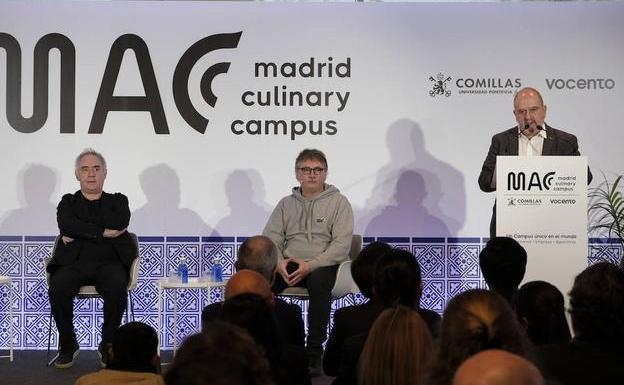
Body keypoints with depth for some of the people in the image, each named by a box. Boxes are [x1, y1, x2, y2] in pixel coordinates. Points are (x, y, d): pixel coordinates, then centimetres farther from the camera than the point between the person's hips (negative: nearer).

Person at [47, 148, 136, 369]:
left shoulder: (117, 201, 19)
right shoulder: (68, 202, 19)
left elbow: (121, 221, -6)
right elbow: (66, 225, -4)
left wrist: (80, 230, -7)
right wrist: (103, 231, -11)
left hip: (110, 262, 0)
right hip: (75, 262, 1)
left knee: (118, 288, -35)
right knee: (58, 287, -32)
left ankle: (108, 345, -16)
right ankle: (68, 346, -12)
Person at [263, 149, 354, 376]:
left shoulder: (338, 202, 4)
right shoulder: (286, 204, 18)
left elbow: (341, 245, -7)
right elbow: (270, 238, 12)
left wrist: (309, 266, -18)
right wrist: (279, 263, -11)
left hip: (324, 265, -3)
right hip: (290, 265, 3)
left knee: (319, 279, -39)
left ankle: (314, 352, -33)